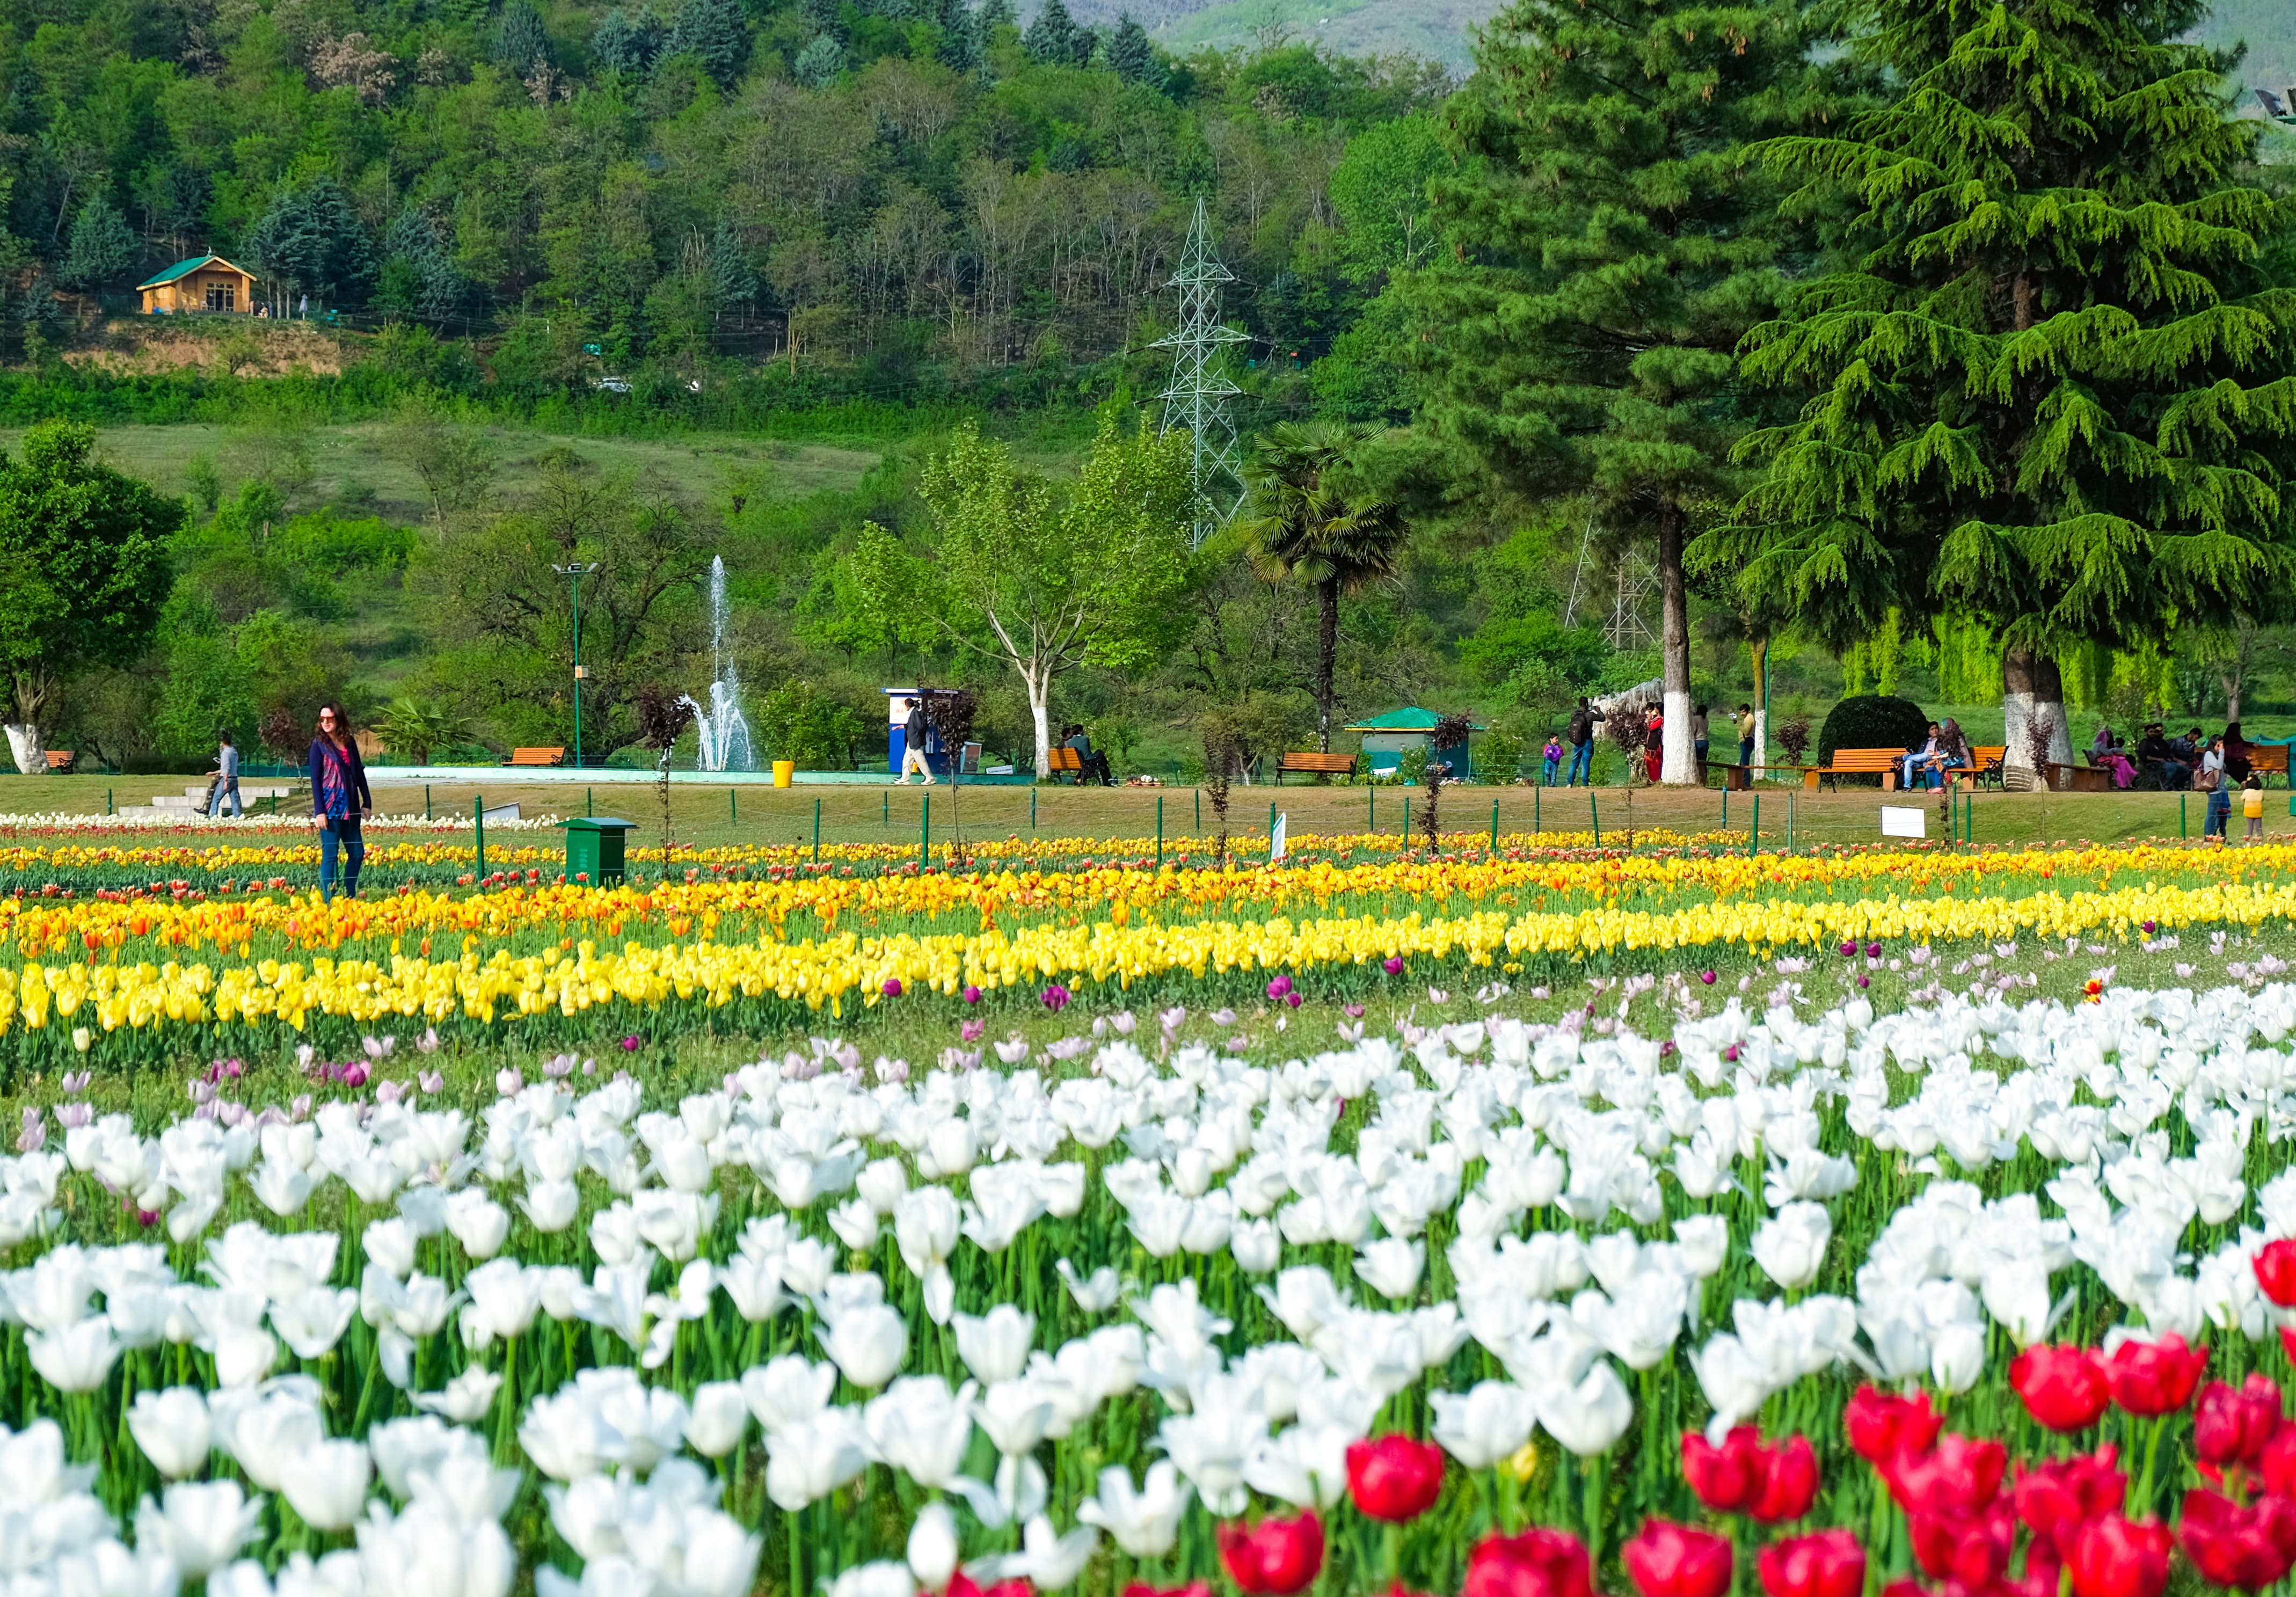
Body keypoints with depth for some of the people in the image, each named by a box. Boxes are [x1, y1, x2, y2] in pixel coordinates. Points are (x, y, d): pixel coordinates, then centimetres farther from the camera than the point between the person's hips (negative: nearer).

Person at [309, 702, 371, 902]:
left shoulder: (349, 743, 10)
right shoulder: (319, 745, -3)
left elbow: (359, 773, 15)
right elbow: (315, 779, -6)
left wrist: (367, 802, 11)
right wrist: (320, 811, -13)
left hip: (350, 809, 5)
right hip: (330, 808, -5)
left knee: (357, 853, 7)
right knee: (330, 855, -4)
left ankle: (349, 897, 17)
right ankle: (328, 901, -1)